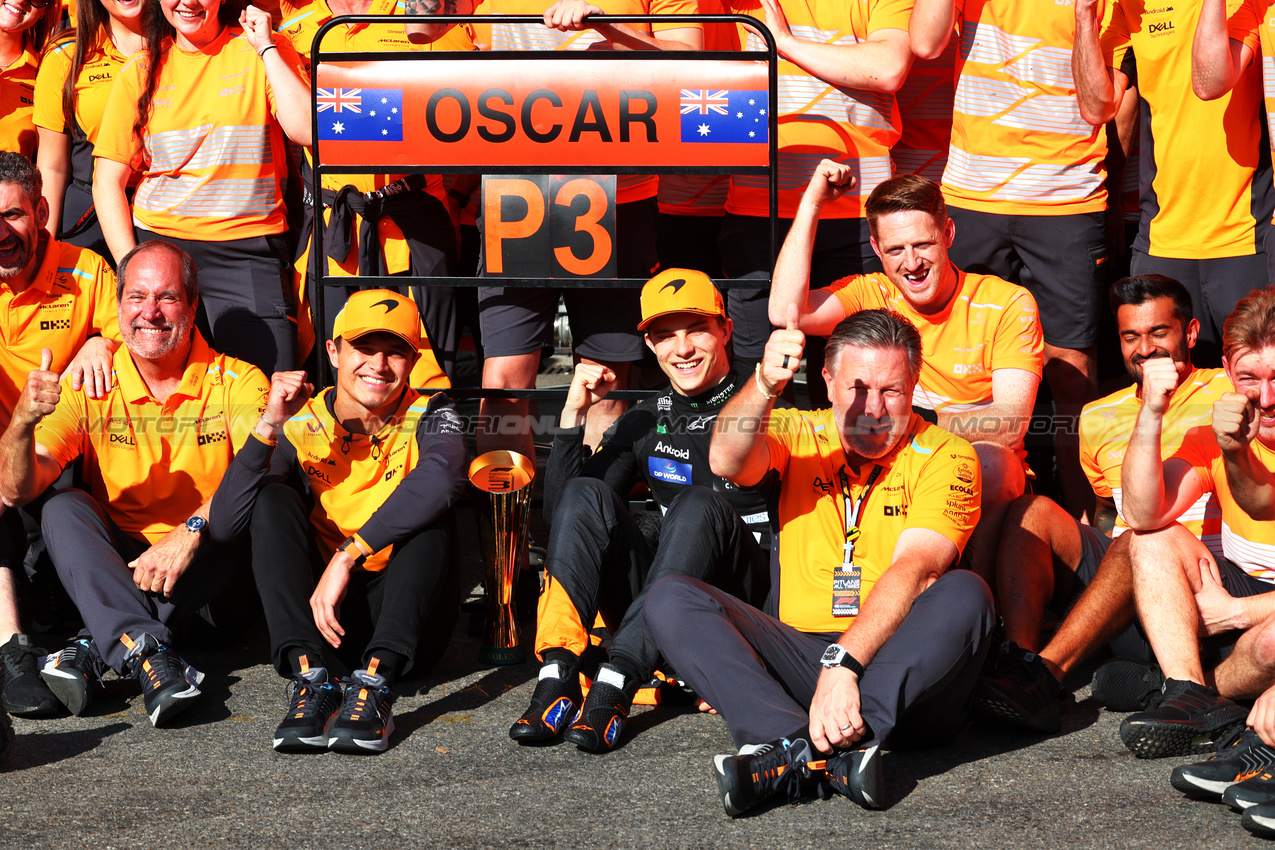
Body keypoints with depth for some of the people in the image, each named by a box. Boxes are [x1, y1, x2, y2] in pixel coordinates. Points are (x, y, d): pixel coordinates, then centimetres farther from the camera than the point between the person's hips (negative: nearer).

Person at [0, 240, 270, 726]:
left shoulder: (236, 382, -4)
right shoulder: (91, 389, 0)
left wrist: (191, 532, -37)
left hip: (209, 579, -1)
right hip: (116, 571, 1)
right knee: (63, 509, -22)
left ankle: (101, 647, -31)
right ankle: (148, 654, -43)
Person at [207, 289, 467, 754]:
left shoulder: (428, 417, -6)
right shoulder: (302, 428, -2)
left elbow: (443, 476, -33)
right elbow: (223, 526, -13)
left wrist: (347, 557, -39)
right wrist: (268, 427, -24)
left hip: (408, 611, -2)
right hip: (324, 611, 2)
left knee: (429, 514, -26)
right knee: (271, 499, -17)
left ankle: (375, 680, -39)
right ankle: (308, 673, -33)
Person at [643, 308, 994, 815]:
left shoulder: (944, 456, 2)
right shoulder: (801, 437, 11)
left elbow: (915, 569, -14)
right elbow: (728, 463, -11)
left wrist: (844, 663, -29)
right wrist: (764, 387, -32)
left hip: (902, 667, -2)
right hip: (800, 652, 3)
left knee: (964, 592, -32)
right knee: (670, 600, -16)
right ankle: (794, 742, -39)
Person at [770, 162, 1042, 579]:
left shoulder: (1009, 304, -4)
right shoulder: (871, 295, 3)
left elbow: (1010, 424, -13)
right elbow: (787, 312, -16)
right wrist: (811, 204, -12)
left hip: (984, 485, -2)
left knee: (986, 460, -35)